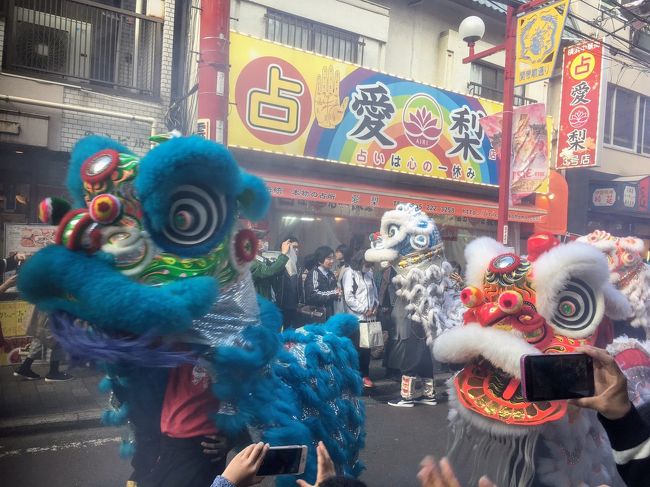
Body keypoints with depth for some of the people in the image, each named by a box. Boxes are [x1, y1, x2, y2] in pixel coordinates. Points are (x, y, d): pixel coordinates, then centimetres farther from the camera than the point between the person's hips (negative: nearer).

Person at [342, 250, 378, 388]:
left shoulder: (369, 274, 15)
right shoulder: (350, 274, -7)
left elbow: (374, 292, 20)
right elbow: (348, 297, -14)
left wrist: (375, 306, 2)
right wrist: (364, 310, -11)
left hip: (369, 317, 6)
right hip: (356, 318, -6)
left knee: (367, 347, 9)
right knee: (356, 348, -3)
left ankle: (365, 375, 19)